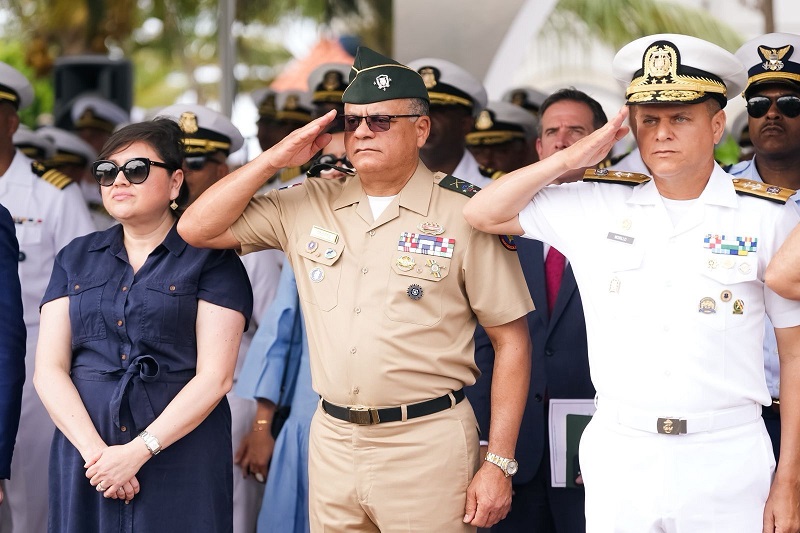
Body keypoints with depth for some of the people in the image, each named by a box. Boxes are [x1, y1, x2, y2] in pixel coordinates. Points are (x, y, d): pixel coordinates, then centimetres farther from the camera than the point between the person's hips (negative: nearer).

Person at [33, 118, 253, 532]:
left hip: (180, 455, -3)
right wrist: (95, 450, -11)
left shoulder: (213, 262, 0)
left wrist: (139, 451, -15)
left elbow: (214, 378, -8)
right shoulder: (76, 259, 11)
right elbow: (48, 369, 3)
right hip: (84, 454, 3)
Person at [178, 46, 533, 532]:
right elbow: (197, 229, 8)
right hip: (331, 438, 4)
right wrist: (276, 159, -2)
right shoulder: (309, 205, 8)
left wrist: (499, 463, -9)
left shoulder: (463, 214, -5)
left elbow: (512, 339, -4)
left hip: (427, 443, -4)